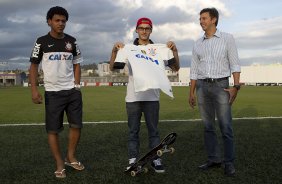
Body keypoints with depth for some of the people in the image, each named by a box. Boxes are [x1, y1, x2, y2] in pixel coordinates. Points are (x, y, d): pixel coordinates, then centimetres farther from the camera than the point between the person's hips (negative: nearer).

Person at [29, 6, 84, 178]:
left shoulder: (71, 41, 7)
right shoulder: (42, 41, -1)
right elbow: (34, 65, 1)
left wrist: (77, 85, 4)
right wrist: (34, 89, -9)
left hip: (73, 91, 3)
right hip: (52, 92, -3)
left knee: (77, 125, 4)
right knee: (53, 130, -1)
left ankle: (71, 157, 23)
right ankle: (60, 165, 12)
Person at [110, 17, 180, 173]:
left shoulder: (159, 49, 8)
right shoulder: (128, 49, 6)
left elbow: (176, 68, 3)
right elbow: (112, 68, 0)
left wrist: (174, 51, -11)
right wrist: (114, 51, -15)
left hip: (152, 97, 0)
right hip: (133, 97, 0)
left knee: (153, 130, 6)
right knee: (133, 131, 7)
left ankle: (156, 160, 15)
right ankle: (133, 160, 16)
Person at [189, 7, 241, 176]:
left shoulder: (227, 38, 2)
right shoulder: (198, 44, 12)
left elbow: (235, 64, -2)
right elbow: (194, 70, 13)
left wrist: (236, 86, -13)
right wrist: (191, 92, 9)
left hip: (221, 85, -4)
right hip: (202, 87, 4)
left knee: (226, 126, -5)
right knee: (208, 126, 6)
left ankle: (229, 162, 4)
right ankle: (214, 159, 16)